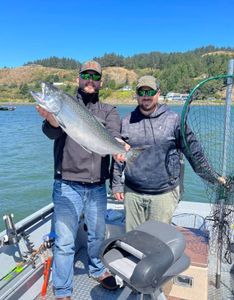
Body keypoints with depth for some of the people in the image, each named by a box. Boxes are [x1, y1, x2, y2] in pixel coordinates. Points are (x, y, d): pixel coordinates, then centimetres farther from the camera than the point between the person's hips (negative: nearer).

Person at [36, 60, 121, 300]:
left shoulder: (108, 111, 7)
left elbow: (113, 133, -13)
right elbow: (52, 132, -19)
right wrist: (51, 119, -43)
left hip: (98, 187, 3)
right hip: (68, 186, -3)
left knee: (98, 234, 20)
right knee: (64, 242, 3)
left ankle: (97, 270, 47)